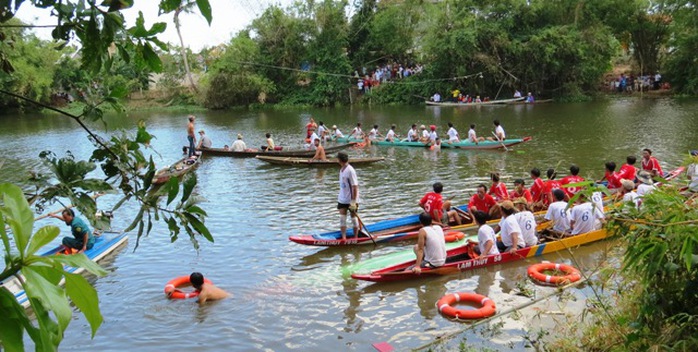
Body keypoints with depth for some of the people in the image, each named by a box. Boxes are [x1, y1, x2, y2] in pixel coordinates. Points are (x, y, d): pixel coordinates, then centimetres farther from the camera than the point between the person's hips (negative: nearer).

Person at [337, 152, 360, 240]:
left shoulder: (350, 170, -20)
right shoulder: (342, 169, 7)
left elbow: (355, 186, -21)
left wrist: (353, 201, -23)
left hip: (351, 200, -7)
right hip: (342, 199, 7)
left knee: (353, 218, 7)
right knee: (342, 218, 1)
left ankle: (356, 237, 21)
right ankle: (344, 237, 4)